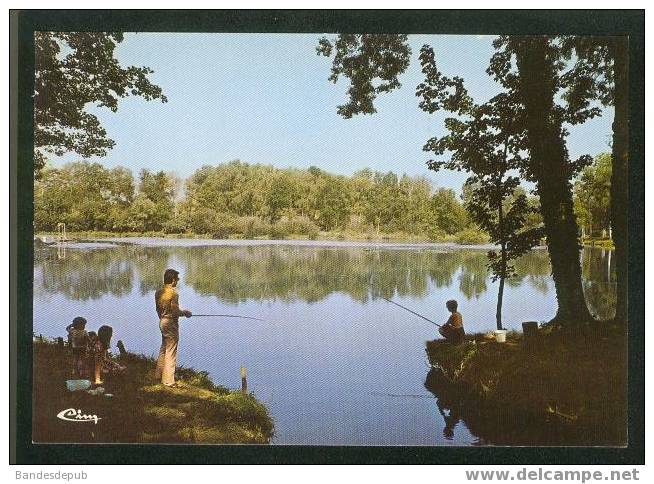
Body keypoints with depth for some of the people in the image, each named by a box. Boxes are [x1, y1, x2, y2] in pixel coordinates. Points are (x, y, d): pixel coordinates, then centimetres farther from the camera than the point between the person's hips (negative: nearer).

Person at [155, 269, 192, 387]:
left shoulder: (158, 292, 5)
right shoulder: (173, 293, -19)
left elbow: (158, 309, 13)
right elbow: (175, 311, -22)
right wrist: (185, 312, -4)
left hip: (162, 322, 8)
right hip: (171, 323, -8)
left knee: (163, 349, 21)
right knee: (171, 352, -2)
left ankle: (159, 374, 30)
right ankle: (168, 380, 2)